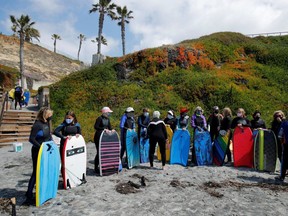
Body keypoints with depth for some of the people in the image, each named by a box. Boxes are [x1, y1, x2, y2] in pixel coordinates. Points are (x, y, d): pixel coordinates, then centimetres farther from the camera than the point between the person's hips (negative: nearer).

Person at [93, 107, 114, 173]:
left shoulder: (108, 119, 9)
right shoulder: (99, 118, -13)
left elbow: (109, 127, 15)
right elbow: (95, 127, -20)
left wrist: (111, 130, -5)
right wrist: (103, 129, -27)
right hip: (98, 137, -7)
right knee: (99, 152, -4)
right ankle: (96, 167, 8)